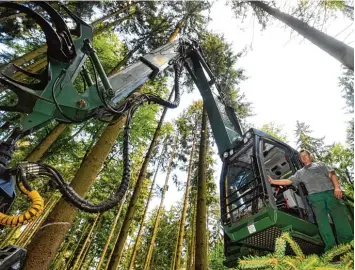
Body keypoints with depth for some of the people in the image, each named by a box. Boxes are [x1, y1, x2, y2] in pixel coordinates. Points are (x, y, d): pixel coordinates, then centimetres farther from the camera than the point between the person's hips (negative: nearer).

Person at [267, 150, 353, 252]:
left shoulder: (320, 165, 21)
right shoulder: (300, 172, 22)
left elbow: (332, 175, 9)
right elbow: (288, 181, 15)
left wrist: (337, 187, -9)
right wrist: (273, 181, 4)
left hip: (330, 192, 0)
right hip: (315, 197, 1)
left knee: (340, 216, -3)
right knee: (321, 220, -8)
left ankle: (347, 242, 5)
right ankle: (330, 244, -7)